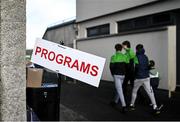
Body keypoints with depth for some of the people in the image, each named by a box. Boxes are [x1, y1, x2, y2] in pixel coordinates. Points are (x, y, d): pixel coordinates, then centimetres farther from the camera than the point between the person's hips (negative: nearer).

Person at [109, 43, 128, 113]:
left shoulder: (113, 56, -9)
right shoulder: (124, 56, 3)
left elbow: (111, 66, -9)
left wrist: (113, 74, 7)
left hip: (116, 75, -5)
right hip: (123, 75, 5)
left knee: (120, 90, -7)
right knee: (119, 89, 21)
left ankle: (124, 106, -14)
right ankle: (115, 101, 37)